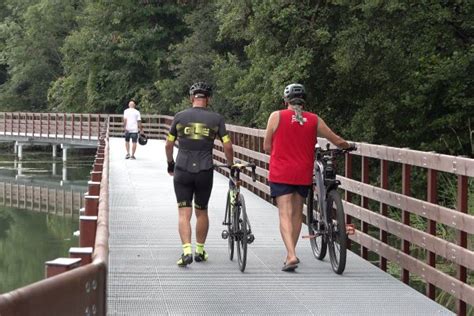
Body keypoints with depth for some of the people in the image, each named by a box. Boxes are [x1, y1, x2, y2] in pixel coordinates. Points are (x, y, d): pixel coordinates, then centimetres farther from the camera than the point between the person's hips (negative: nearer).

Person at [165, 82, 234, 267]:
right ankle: (200, 251, 25)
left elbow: (169, 144, 8)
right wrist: (231, 165, 16)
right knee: (202, 212, 17)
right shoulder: (216, 119, 1)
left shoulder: (180, 117, 2)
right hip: (205, 172, 1)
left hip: (182, 171, -1)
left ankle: (186, 251, -16)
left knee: (184, 214, 0)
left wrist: (170, 164, 24)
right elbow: (228, 146, -1)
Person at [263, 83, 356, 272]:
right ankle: (291, 254, 26)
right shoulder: (314, 120, 2)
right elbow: (338, 141, 10)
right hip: (303, 174, 2)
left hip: (281, 173, -2)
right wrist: (349, 146, 32)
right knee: (297, 213, 17)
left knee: (285, 215, -4)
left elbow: (266, 146, 2)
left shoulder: (276, 116, -4)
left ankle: (291, 256, -20)